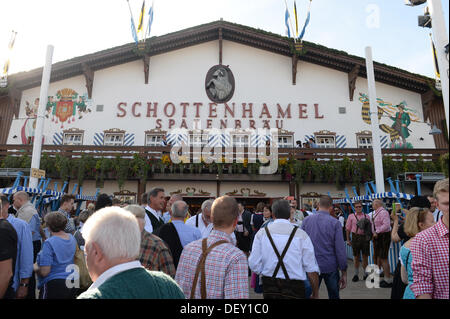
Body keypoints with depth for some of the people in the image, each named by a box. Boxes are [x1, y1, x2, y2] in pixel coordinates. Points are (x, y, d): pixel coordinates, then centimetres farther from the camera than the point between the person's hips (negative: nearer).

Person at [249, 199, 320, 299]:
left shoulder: (261, 233, -4)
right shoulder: (301, 234, -8)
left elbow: (254, 265, -4)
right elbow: (311, 268, -6)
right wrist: (315, 294, 5)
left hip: (269, 287, 2)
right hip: (294, 287, -1)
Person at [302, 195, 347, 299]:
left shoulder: (306, 220, -4)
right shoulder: (335, 223, -10)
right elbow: (340, 250, -10)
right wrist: (344, 272, -2)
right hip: (330, 267, -1)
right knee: (334, 296, 16)